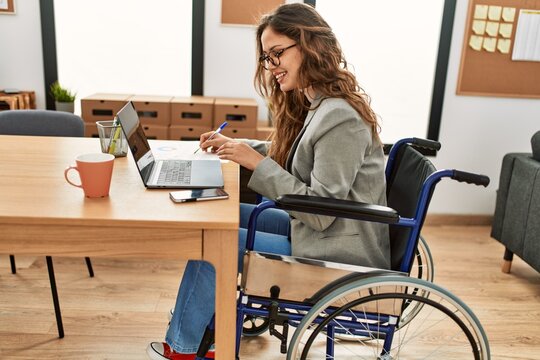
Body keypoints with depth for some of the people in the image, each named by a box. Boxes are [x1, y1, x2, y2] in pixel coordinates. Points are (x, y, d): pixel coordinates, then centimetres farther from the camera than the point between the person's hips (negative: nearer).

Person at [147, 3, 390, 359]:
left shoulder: (339, 117, -24)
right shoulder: (318, 105, 7)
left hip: (338, 258, -10)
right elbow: (286, 156, 19)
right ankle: (210, 329, 18)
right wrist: (235, 145, 6)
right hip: (323, 233, 10)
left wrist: (257, 163, -24)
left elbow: (320, 212, -26)